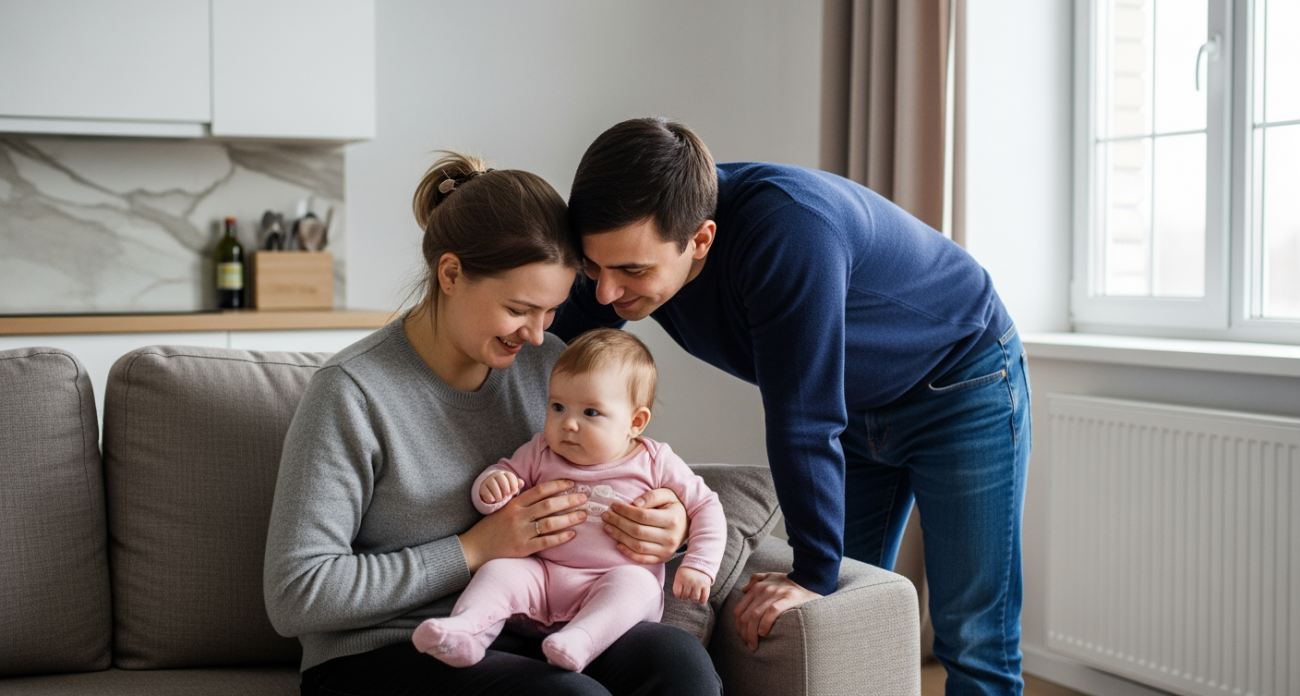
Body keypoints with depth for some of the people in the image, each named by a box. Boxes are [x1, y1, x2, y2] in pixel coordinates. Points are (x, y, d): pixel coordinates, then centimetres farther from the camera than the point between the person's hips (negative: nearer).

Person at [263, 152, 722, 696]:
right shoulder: (353, 392, -13)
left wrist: (671, 523, -8)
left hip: (516, 640, 6)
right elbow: (295, 596, -15)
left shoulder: (547, 363, 5)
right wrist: (474, 550, -16)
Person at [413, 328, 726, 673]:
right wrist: (491, 486, -14)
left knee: (634, 581, -33)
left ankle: (580, 639, -54)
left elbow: (706, 506, 6)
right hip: (542, 578, 3)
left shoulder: (655, 463, 1)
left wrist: (699, 565, -6)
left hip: (618, 587, -3)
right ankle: (465, 632, -42)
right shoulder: (541, 452, 8)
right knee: (498, 570, -22)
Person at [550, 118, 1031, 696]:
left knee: (971, 644, -6)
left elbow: (803, 420, -36)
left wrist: (814, 573, -29)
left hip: (962, 385, -6)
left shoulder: (790, 229, -41)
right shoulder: (630, 241, -19)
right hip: (856, 407, 6)